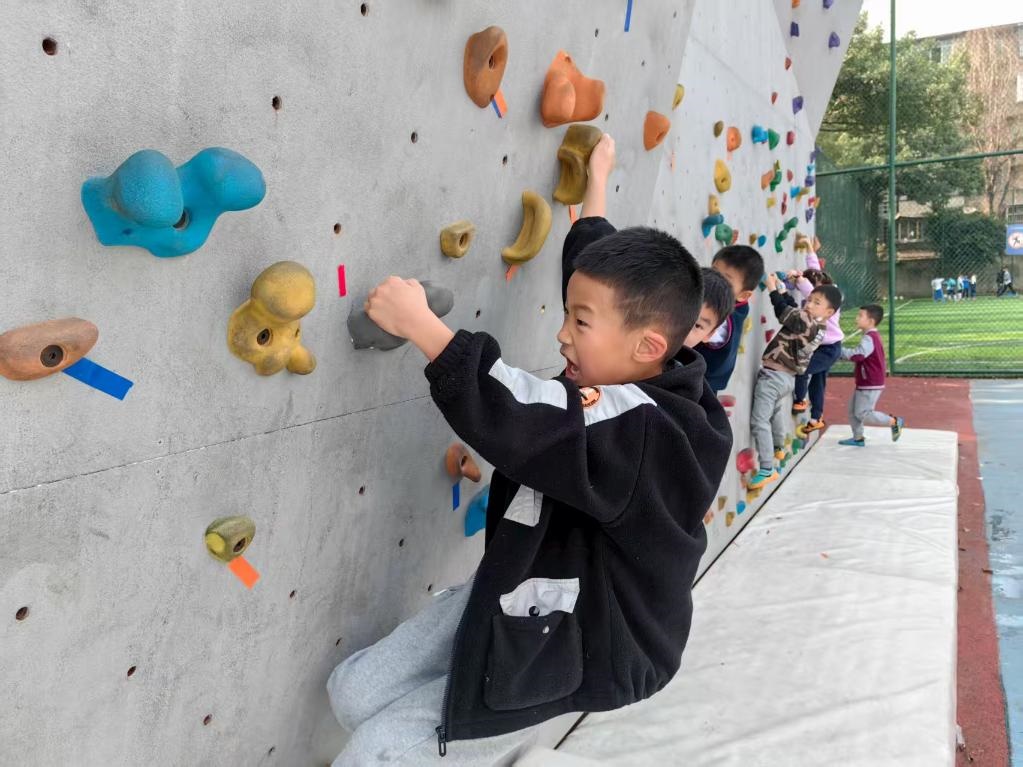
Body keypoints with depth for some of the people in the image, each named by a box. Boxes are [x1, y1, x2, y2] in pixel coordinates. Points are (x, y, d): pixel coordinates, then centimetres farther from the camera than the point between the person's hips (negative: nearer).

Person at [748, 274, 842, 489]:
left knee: (759, 421, -11)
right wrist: (781, 286, 15)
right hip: (787, 377, 11)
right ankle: (778, 449, 56)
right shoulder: (817, 327, 5)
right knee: (774, 410, 36)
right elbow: (791, 308, 16)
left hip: (773, 376, -11)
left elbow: (784, 312, -21)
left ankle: (767, 470, -12)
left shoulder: (806, 323, -22)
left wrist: (773, 289, -10)